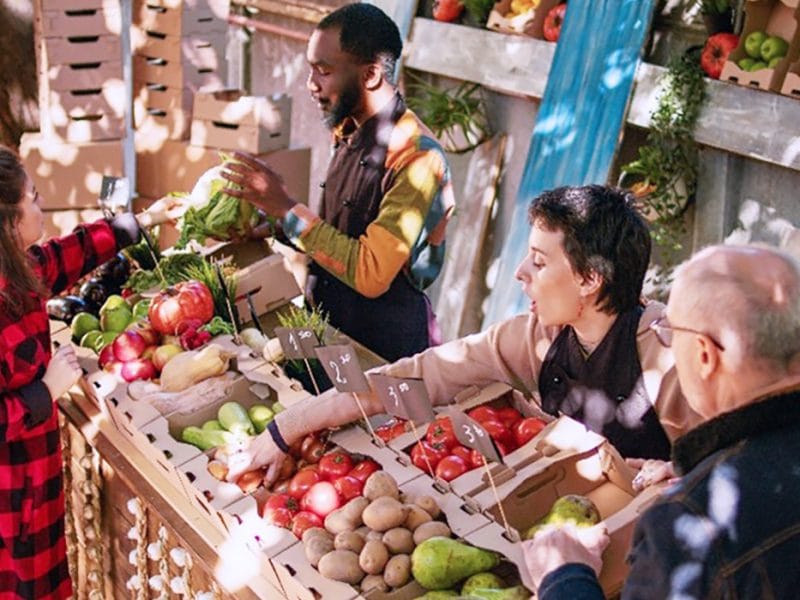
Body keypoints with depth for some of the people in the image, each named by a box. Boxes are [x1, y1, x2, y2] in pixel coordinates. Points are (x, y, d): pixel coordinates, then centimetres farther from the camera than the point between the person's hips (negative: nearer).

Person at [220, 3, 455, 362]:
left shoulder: (417, 157, -24)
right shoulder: (348, 132, 2)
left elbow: (371, 274, -28)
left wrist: (286, 207, -24)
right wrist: (268, 223, -4)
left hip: (383, 344, -7)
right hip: (328, 319, 7)